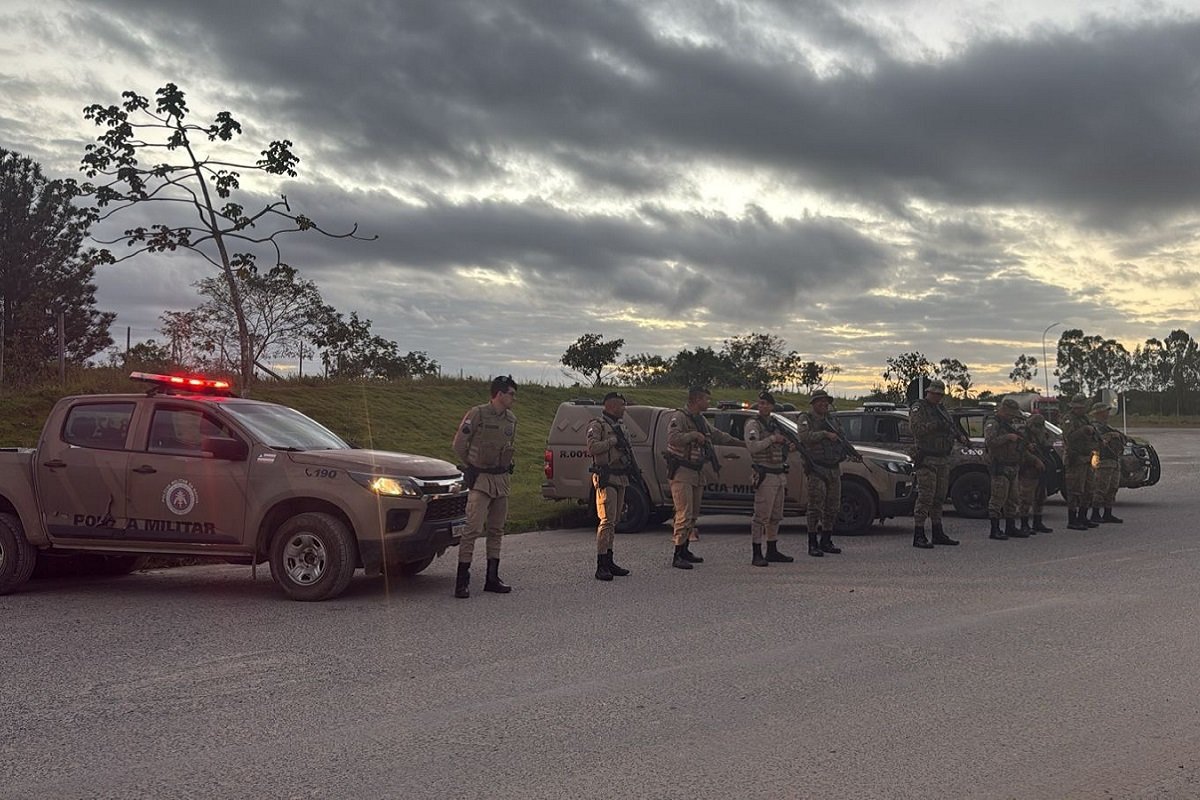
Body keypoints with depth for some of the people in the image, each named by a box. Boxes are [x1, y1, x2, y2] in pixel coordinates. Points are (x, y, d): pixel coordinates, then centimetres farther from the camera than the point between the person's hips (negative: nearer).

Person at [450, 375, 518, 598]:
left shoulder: (511, 419, 10)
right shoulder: (477, 414, -10)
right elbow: (458, 445, -3)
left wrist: (504, 466, 14)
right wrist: (474, 465, 8)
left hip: (502, 479, 7)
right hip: (481, 480, -7)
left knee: (496, 530, 10)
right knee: (473, 529, -11)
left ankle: (492, 578, 17)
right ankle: (462, 580, -8)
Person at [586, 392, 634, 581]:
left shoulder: (619, 426, 21)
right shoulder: (597, 425, -7)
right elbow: (592, 448, -22)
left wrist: (632, 465, 15)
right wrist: (613, 441, -17)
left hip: (621, 478, 9)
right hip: (606, 479, -9)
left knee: (614, 522, 11)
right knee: (607, 521, -14)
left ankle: (609, 561, 17)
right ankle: (601, 566, -14)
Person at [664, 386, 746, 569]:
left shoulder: (700, 419, 17)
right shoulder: (679, 417, -13)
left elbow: (717, 435, 29)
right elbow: (672, 438, -30)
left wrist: (742, 443, 33)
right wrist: (693, 435, -22)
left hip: (697, 472, 9)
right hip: (682, 472, -9)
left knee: (693, 515, 13)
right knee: (684, 514, -13)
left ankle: (684, 550, 22)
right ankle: (677, 556, -12)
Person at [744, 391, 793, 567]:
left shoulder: (774, 424, 17)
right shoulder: (753, 424, -6)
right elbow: (752, 446, -22)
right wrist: (772, 438, -17)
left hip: (779, 475, 8)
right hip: (765, 475, -8)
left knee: (775, 517, 12)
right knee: (761, 516, -10)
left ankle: (772, 552, 19)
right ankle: (756, 555, -7)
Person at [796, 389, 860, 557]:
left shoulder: (832, 419, 16)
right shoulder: (806, 419, -2)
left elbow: (842, 440, 18)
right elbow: (805, 436, -19)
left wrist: (854, 454, 3)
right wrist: (825, 434, -22)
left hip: (834, 469, 7)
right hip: (816, 470, -6)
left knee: (833, 507, 9)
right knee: (815, 507, -7)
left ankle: (826, 541, 20)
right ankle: (813, 545, -2)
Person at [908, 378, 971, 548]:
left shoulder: (942, 409, 19)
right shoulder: (918, 408, -6)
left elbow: (952, 427, 20)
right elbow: (917, 428, -20)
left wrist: (961, 437, 0)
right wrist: (936, 425, -28)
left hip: (943, 459, 8)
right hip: (927, 459, -8)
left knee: (939, 498, 14)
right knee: (925, 497, -11)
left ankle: (938, 534, 22)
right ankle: (918, 536, -10)